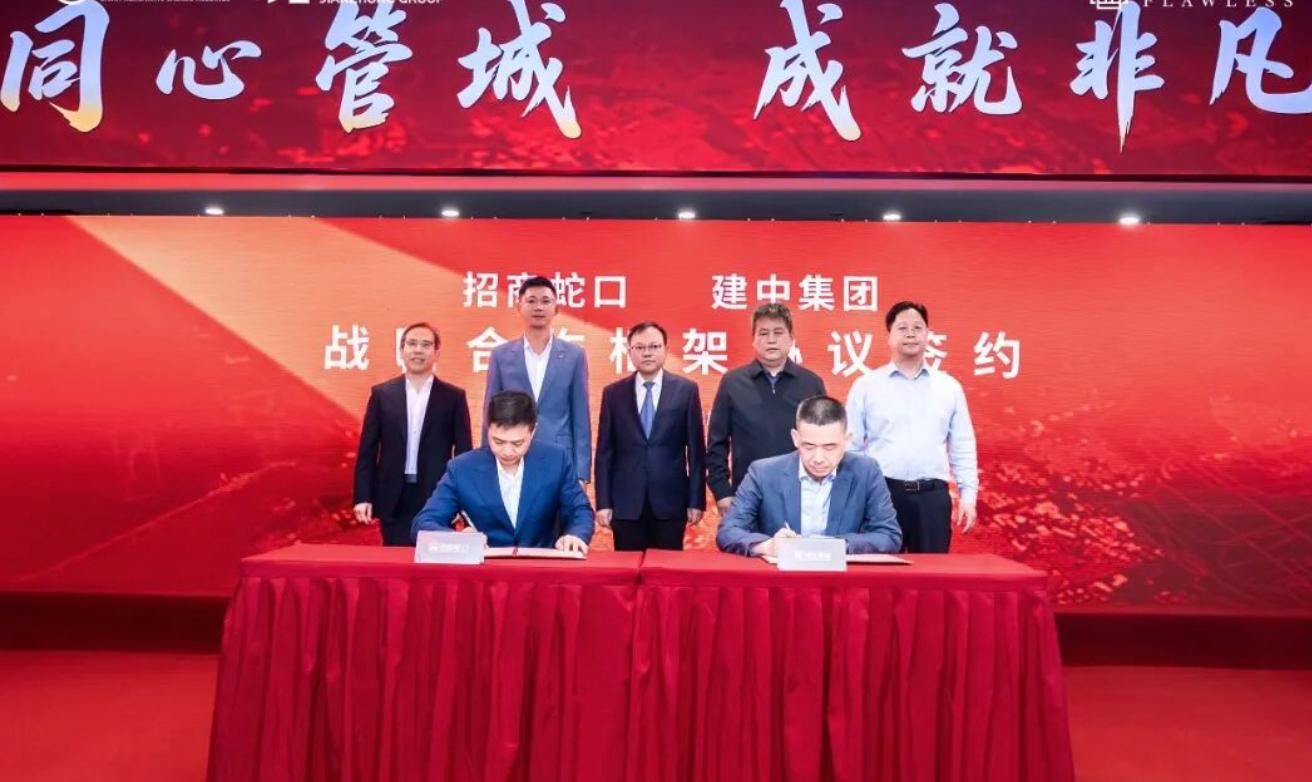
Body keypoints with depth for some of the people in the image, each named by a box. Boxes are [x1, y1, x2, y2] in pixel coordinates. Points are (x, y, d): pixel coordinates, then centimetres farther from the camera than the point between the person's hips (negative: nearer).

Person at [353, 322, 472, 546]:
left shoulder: (454, 397, 3)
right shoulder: (382, 394, 6)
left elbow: (464, 452, 3)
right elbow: (367, 450, 5)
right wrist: (363, 497, -1)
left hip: (438, 499, -1)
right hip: (394, 500, 1)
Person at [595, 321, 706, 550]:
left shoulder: (686, 390, 3)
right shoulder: (613, 393, 5)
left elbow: (696, 449, 2)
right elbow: (605, 451, 4)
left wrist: (696, 500, -1)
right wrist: (603, 502, -1)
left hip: (670, 502, -1)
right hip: (626, 503, 1)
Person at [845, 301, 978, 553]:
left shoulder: (949, 387, 10)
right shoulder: (866, 386, 3)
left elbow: (962, 447, 11)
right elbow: (851, 447, 3)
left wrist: (968, 495, 4)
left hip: (932, 495, 2)